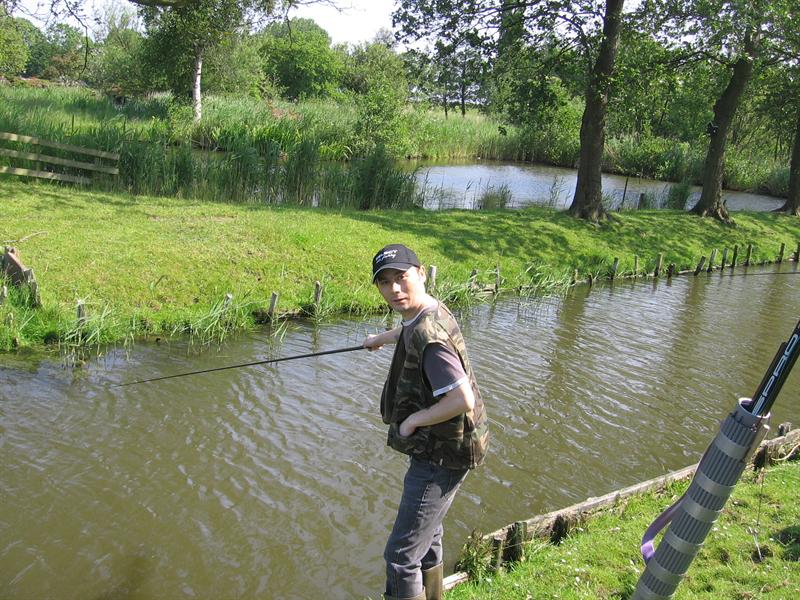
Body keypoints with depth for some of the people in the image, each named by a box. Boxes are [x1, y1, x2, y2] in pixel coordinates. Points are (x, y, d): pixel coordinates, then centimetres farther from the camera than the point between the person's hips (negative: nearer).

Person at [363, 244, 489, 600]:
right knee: (426, 538, 28)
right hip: (437, 449, 11)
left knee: (402, 555, -6)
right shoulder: (432, 312, 3)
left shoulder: (428, 335, -29)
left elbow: (463, 400, -35)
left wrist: (412, 420, -22)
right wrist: (381, 339, 45)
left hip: (441, 455, -11)